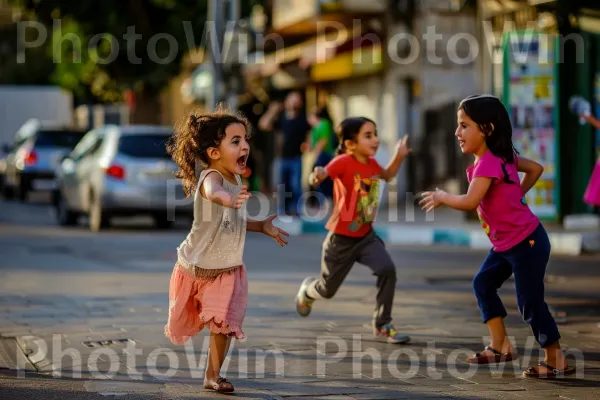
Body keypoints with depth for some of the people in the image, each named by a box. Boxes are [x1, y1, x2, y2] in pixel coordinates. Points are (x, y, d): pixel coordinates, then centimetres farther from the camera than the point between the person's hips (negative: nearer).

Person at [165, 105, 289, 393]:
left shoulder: (236, 179, -2)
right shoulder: (211, 177, -27)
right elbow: (213, 192, -56)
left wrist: (262, 227, 5)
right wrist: (228, 199, -77)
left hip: (227, 270, 5)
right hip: (197, 267, -5)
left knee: (224, 324, -4)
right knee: (184, 324, 13)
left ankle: (213, 375, 10)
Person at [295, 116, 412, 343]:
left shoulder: (372, 163, -1)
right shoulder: (344, 162, -22)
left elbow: (387, 175, 22)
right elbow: (323, 173, -40)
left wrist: (398, 157, 6)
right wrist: (317, 175, -63)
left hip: (366, 235, 5)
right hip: (341, 238, -5)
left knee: (387, 270, -19)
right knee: (328, 289, 11)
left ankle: (382, 326, -5)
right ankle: (307, 290, 51)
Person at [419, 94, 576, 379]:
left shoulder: (488, 163, -24)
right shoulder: (502, 156, 5)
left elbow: (469, 202, -35)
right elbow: (536, 168, 19)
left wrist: (442, 197, -17)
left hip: (527, 243, -10)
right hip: (506, 244, 10)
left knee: (530, 303, -4)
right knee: (483, 283, 9)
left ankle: (556, 360, 8)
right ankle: (500, 347, 13)